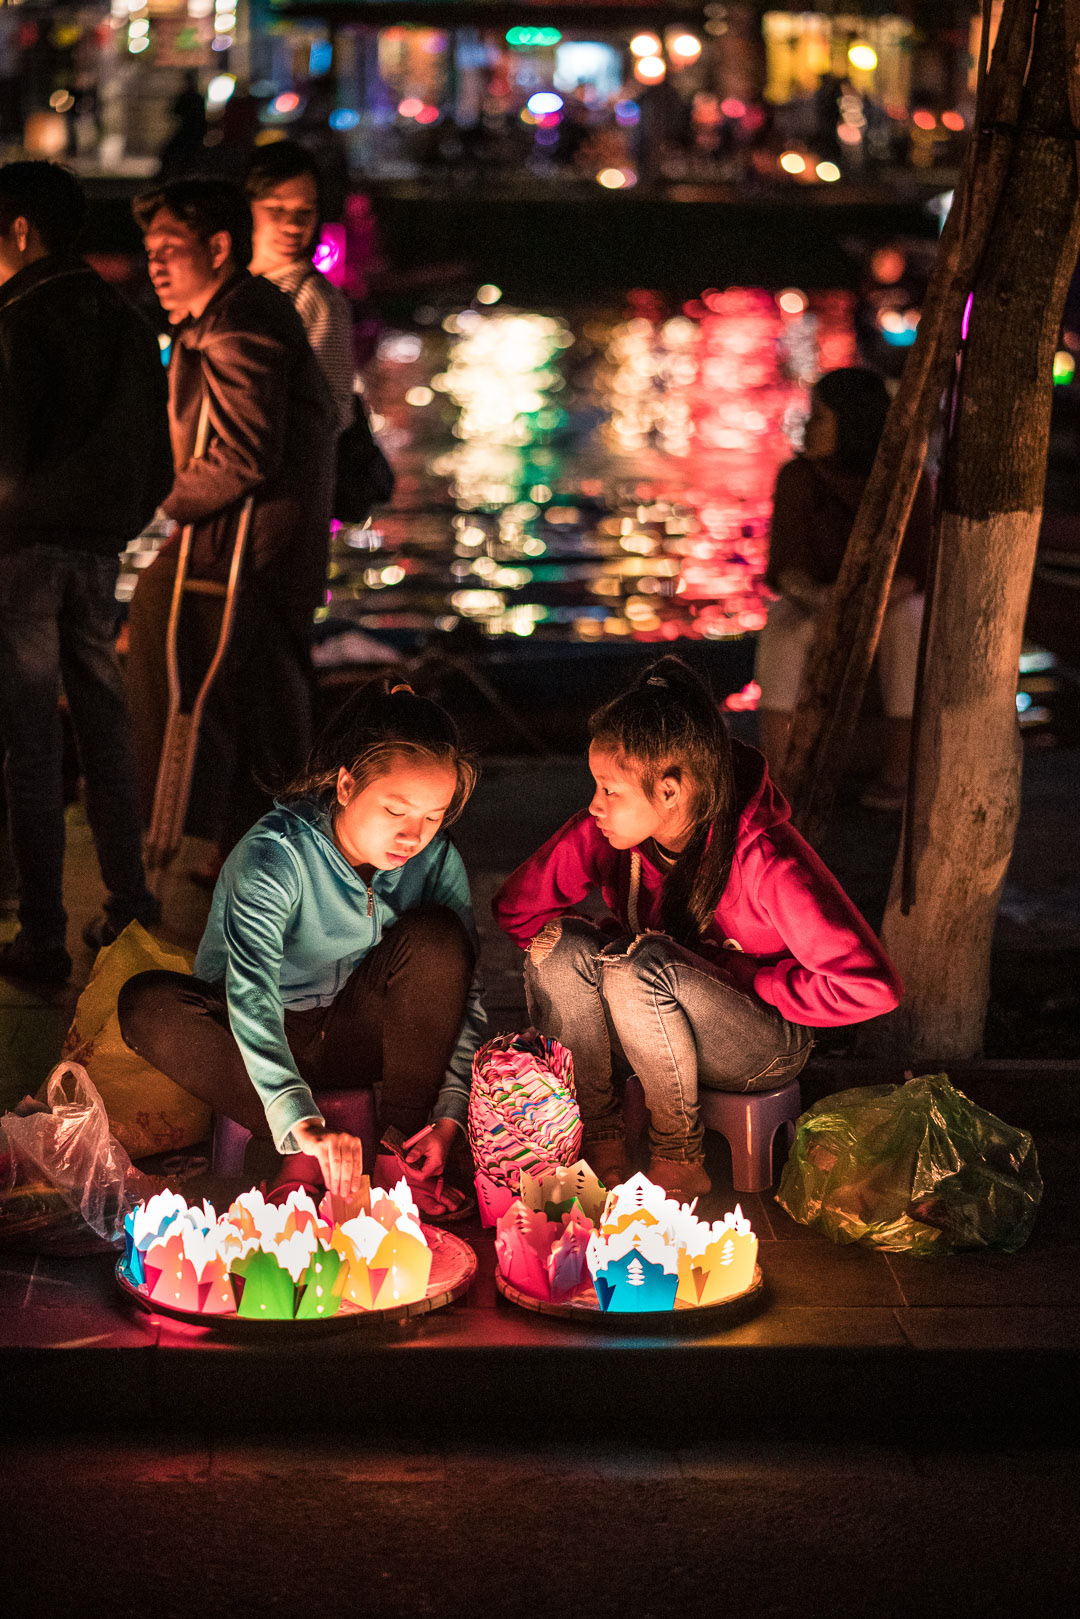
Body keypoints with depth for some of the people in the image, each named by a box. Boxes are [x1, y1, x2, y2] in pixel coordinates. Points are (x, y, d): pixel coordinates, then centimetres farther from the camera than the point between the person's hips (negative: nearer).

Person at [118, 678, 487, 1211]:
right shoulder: (275, 853, -27)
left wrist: (450, 1115, -27)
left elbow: (463, 993, -11)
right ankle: (306, 1153, -29)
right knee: (148, 1004, -32)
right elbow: (251, 991, -42)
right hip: (269, 1040, -2)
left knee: (436, 935, -25)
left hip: (354, 1034, 2)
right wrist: (303, 1124, -56)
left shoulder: (437, 860, -14)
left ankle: (400, 1148, -19)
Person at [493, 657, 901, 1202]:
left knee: (641, 968, -34)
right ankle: (598, 1140, -9)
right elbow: (515, 907, 1)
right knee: (560, 945, -24)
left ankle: (679, 1159, -13)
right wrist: (597, 954, -13)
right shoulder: (603, 832, -15)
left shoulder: (762, 858, -29)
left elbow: (869, 986, -32)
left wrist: (744, 984, -21)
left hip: (765, 1046, -5)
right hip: (648, 1026, 5)